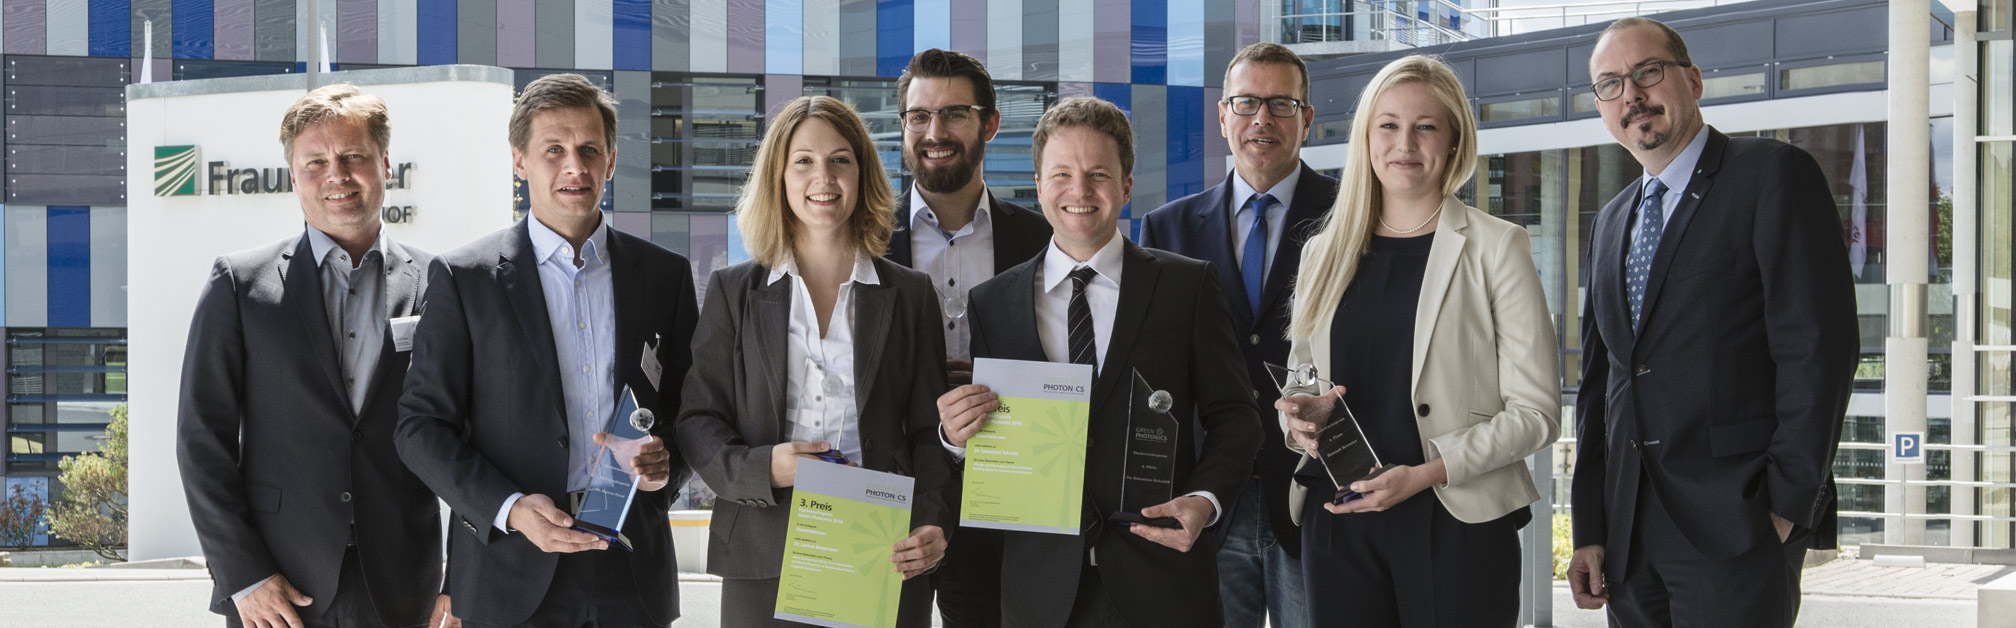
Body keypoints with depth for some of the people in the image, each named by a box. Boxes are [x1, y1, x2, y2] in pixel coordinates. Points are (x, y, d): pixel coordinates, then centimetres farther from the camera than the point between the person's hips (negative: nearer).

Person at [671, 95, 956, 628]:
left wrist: (934, 525, -10)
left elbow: (929, 433, 7)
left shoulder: (910, 295, 10)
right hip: (764, 563, 0)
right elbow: (698, 421, 5)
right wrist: (762, 467, -15)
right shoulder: (733, 291, 9)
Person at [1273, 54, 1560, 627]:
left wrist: (1427, 472, -16)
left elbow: (1536, 412, -5)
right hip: (1338, 519, 3)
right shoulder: (1324, 253, 11)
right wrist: (1301, 418, -3)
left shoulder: (1495, 247, -1)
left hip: (1456, 521, -3)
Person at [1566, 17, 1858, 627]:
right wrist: (1589, 530, 11)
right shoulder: (1612, 222, 19)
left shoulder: (1773, 175, -4)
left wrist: (1790, 502, -15)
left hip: (1734, 530, -6)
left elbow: (1818, 347, -11)